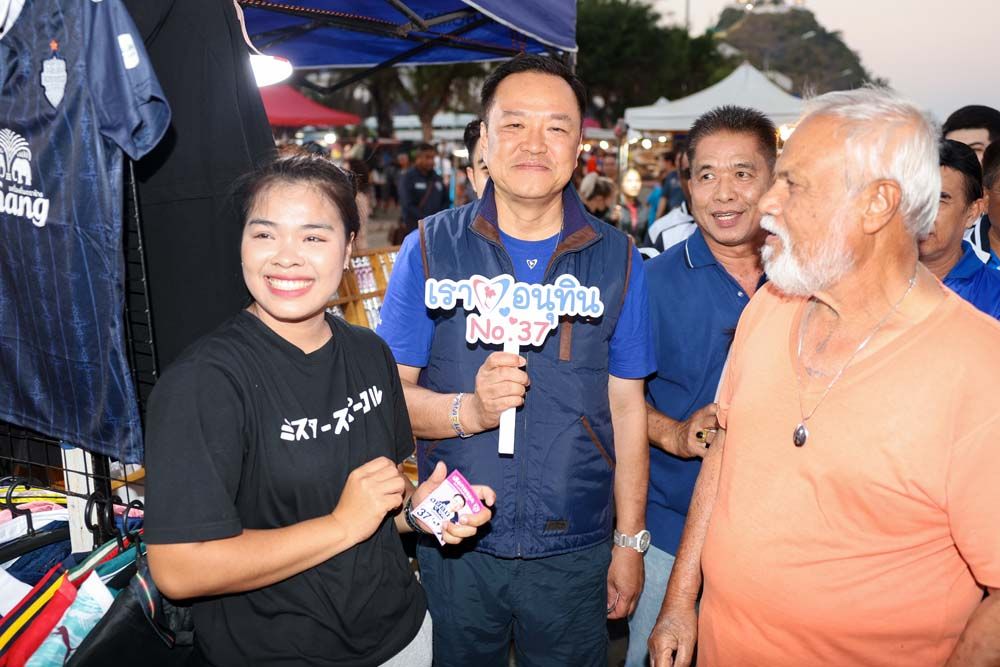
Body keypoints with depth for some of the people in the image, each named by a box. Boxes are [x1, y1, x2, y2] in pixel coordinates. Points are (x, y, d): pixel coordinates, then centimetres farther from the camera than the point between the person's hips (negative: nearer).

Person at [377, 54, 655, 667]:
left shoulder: (616, 258, -1)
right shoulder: (431, 249, -5)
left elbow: (627, 406, 2)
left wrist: (631, 541, 3)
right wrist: (468, 410, -24)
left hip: (574, 553, 1)